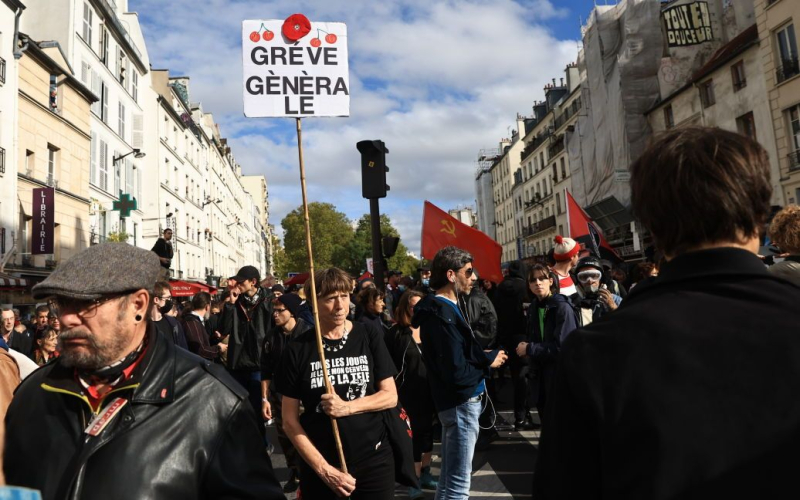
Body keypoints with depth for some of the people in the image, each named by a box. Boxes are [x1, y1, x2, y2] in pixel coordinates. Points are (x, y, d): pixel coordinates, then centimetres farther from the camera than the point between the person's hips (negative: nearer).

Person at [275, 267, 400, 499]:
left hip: (373, 459, 1)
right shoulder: (297, 350, -6)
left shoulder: (369, 335, -3)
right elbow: (290, 421, -4)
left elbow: (390, 396, -3)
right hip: (319, 464, 0)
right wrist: (324, 469, -11)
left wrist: (347, 407, -17)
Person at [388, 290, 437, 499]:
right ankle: (414, 481, 12)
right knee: (413, 435, 0)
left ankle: (425, 474, 29)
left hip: (429, 391, 4)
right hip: (408, 393, -4)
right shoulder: (396, 333, -6)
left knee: (427, 432, 13)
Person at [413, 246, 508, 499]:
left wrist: (486, 357, -2)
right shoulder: (442, 314, -21)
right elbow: (457, 373, -24)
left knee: (449, 477, 21)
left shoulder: (445, 308, 11)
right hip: (461, 403, -10)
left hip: (458, 401, 10)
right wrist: (489, 361, -10)